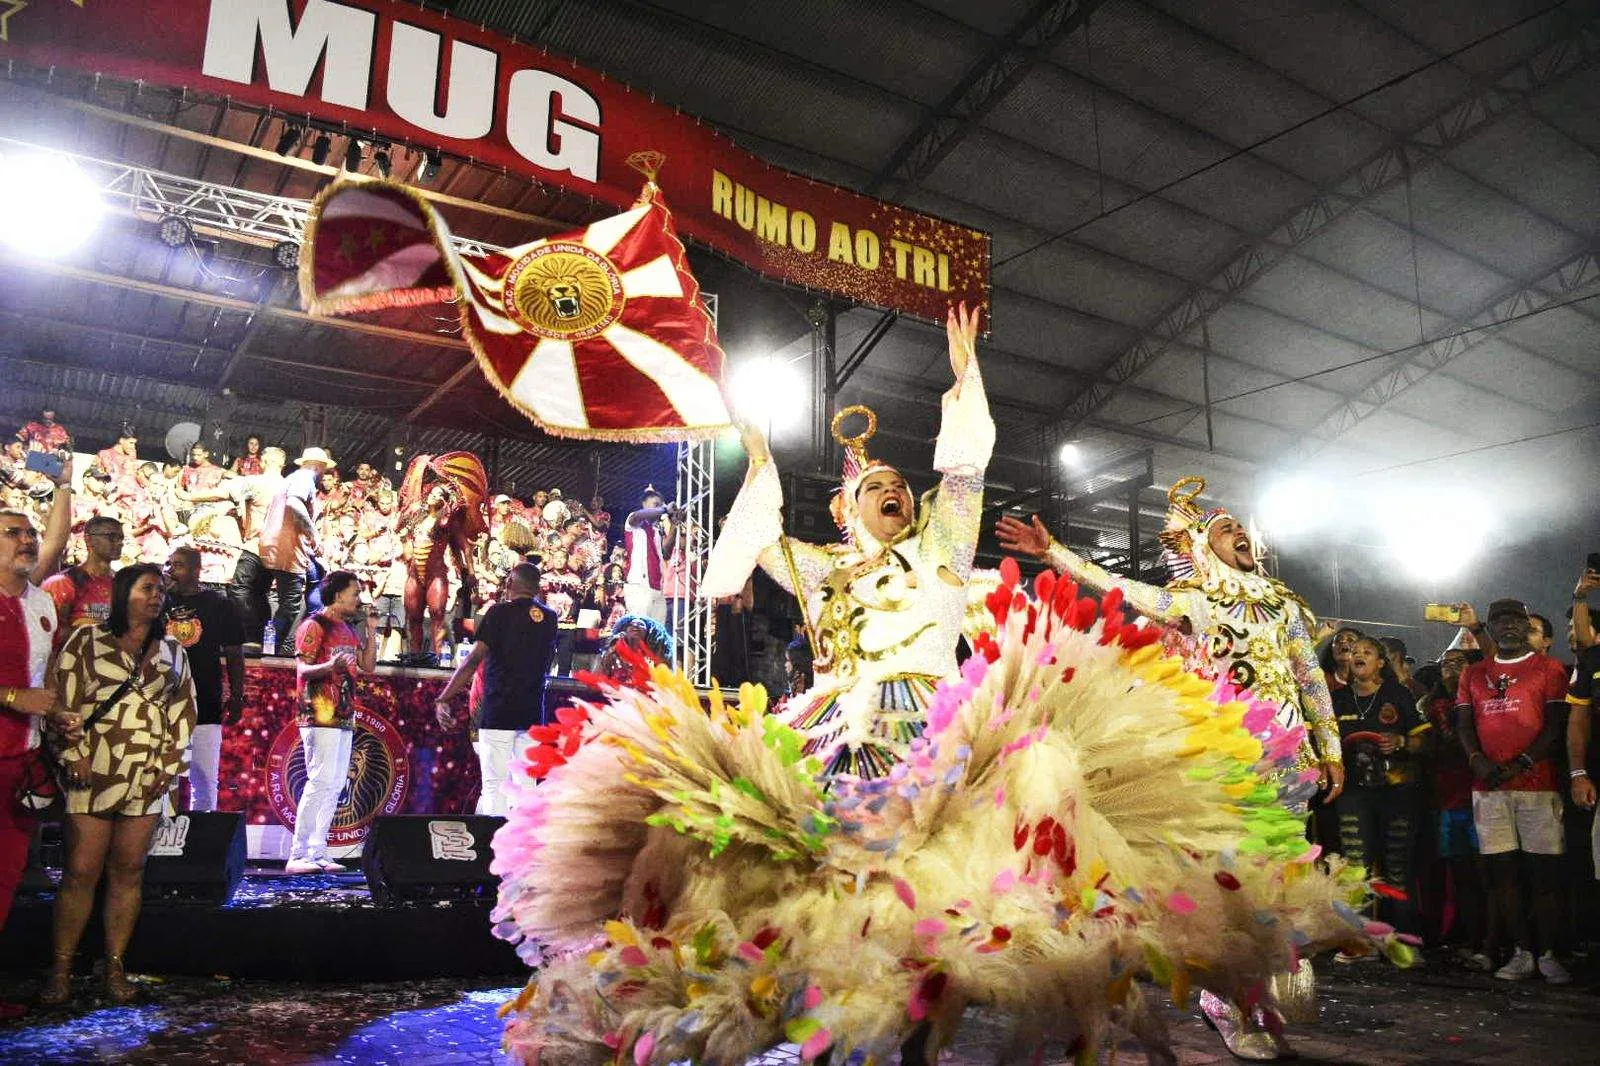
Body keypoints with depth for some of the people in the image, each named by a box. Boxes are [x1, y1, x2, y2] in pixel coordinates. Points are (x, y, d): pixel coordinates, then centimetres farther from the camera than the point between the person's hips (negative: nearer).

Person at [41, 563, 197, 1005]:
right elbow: (62, 698, -1)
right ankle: (60, 969, 6)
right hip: (93, 771, -3)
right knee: (81, 872, -4)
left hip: (147, 778, 3)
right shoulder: (87, 641, 4)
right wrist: (74, 754, -9)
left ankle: (115, 966, 12)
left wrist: (170, 765, 5)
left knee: (129, 872, 4)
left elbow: (184, 709, 13)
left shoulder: (172, 652, 14)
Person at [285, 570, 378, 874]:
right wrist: (330, 666, -32)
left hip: (344, 718, 9)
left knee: (334, 786, 8)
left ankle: (317, 853, 12)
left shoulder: (347, 629, 18)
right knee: (320, 782, -14)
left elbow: (368, 666, 15)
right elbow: (302, 669, -13)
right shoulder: (314, 626, -6)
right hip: (320, 716, -9)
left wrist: (371, 630, 8)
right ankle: (298, 855, -11)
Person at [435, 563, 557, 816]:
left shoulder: (500, 612, -5)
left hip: (498, 712, -5)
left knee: (494, 786, -4)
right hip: (533, 713, 5)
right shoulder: (549, 617, 9)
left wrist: (443, 699, -11)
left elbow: (473, 660, -12)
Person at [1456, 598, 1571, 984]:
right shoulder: (1473, 674, 17)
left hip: (1537, 782, -3)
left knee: (1544, 872, -2)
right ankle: (1521, 953, 10)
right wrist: (1477, 759, -7)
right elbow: (1464, 724, 13)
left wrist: (1521, 764, -13)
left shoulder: (1548, 669, 5)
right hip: (1488, 787, 3)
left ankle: (1548, 955, 5)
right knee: (1502, 871, 3)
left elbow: (1555, 725, -3)